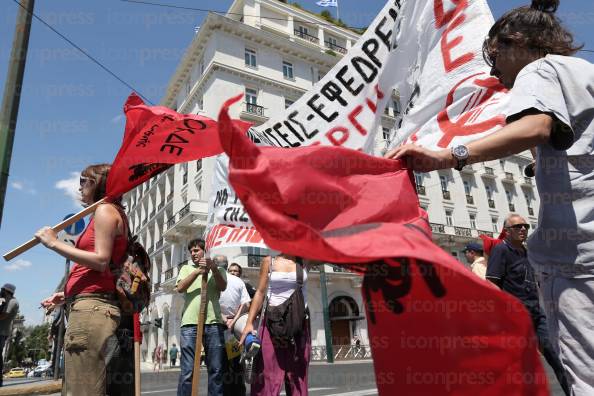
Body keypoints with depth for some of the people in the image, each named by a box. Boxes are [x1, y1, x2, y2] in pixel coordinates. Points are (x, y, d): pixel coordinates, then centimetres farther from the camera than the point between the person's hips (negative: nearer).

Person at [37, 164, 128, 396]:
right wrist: (68, 294, 21)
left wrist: (54, 243, -9)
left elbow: (101, 261, -15)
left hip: (91, 307, -11)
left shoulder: (105, 210, -1)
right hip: (94, 304, 11)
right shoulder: (112, 213, 27)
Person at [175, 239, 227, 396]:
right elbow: (180, 288, 1)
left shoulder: (218, 270, 17)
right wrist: (197, 271, -10)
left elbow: (222, 287, -2)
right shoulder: (186, 268, 19)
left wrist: (214, 268, -16)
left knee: (217, 369, 2)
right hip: (190, 323, 0)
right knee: (187, 370, -3)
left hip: (214, 323, 0)